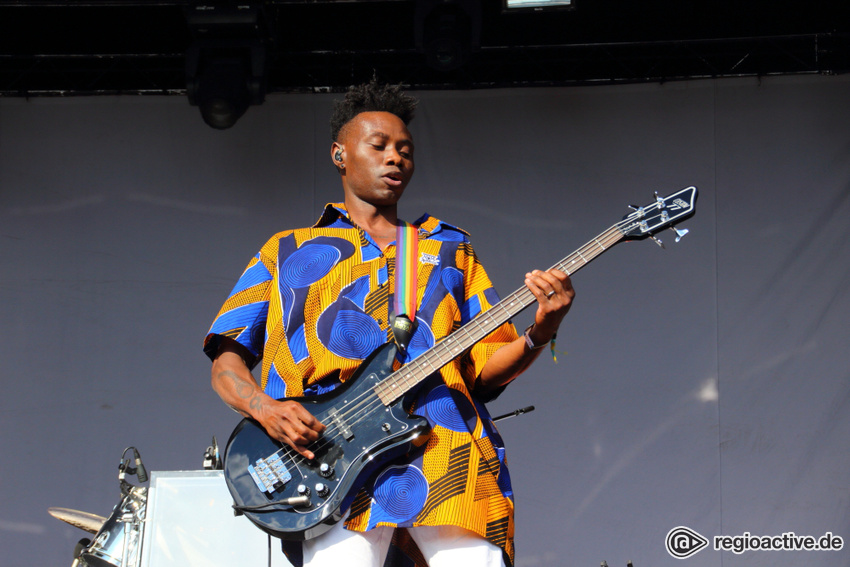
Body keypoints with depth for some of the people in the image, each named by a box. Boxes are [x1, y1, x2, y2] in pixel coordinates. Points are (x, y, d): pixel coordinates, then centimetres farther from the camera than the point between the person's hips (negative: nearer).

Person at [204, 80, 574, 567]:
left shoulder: (450, 249, 27)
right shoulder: (288, 252, 22)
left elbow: (484, 370, 19)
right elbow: (227, 358, 16)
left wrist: (537, 336, -2)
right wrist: (262, 407, -5)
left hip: (448, 452, 2)